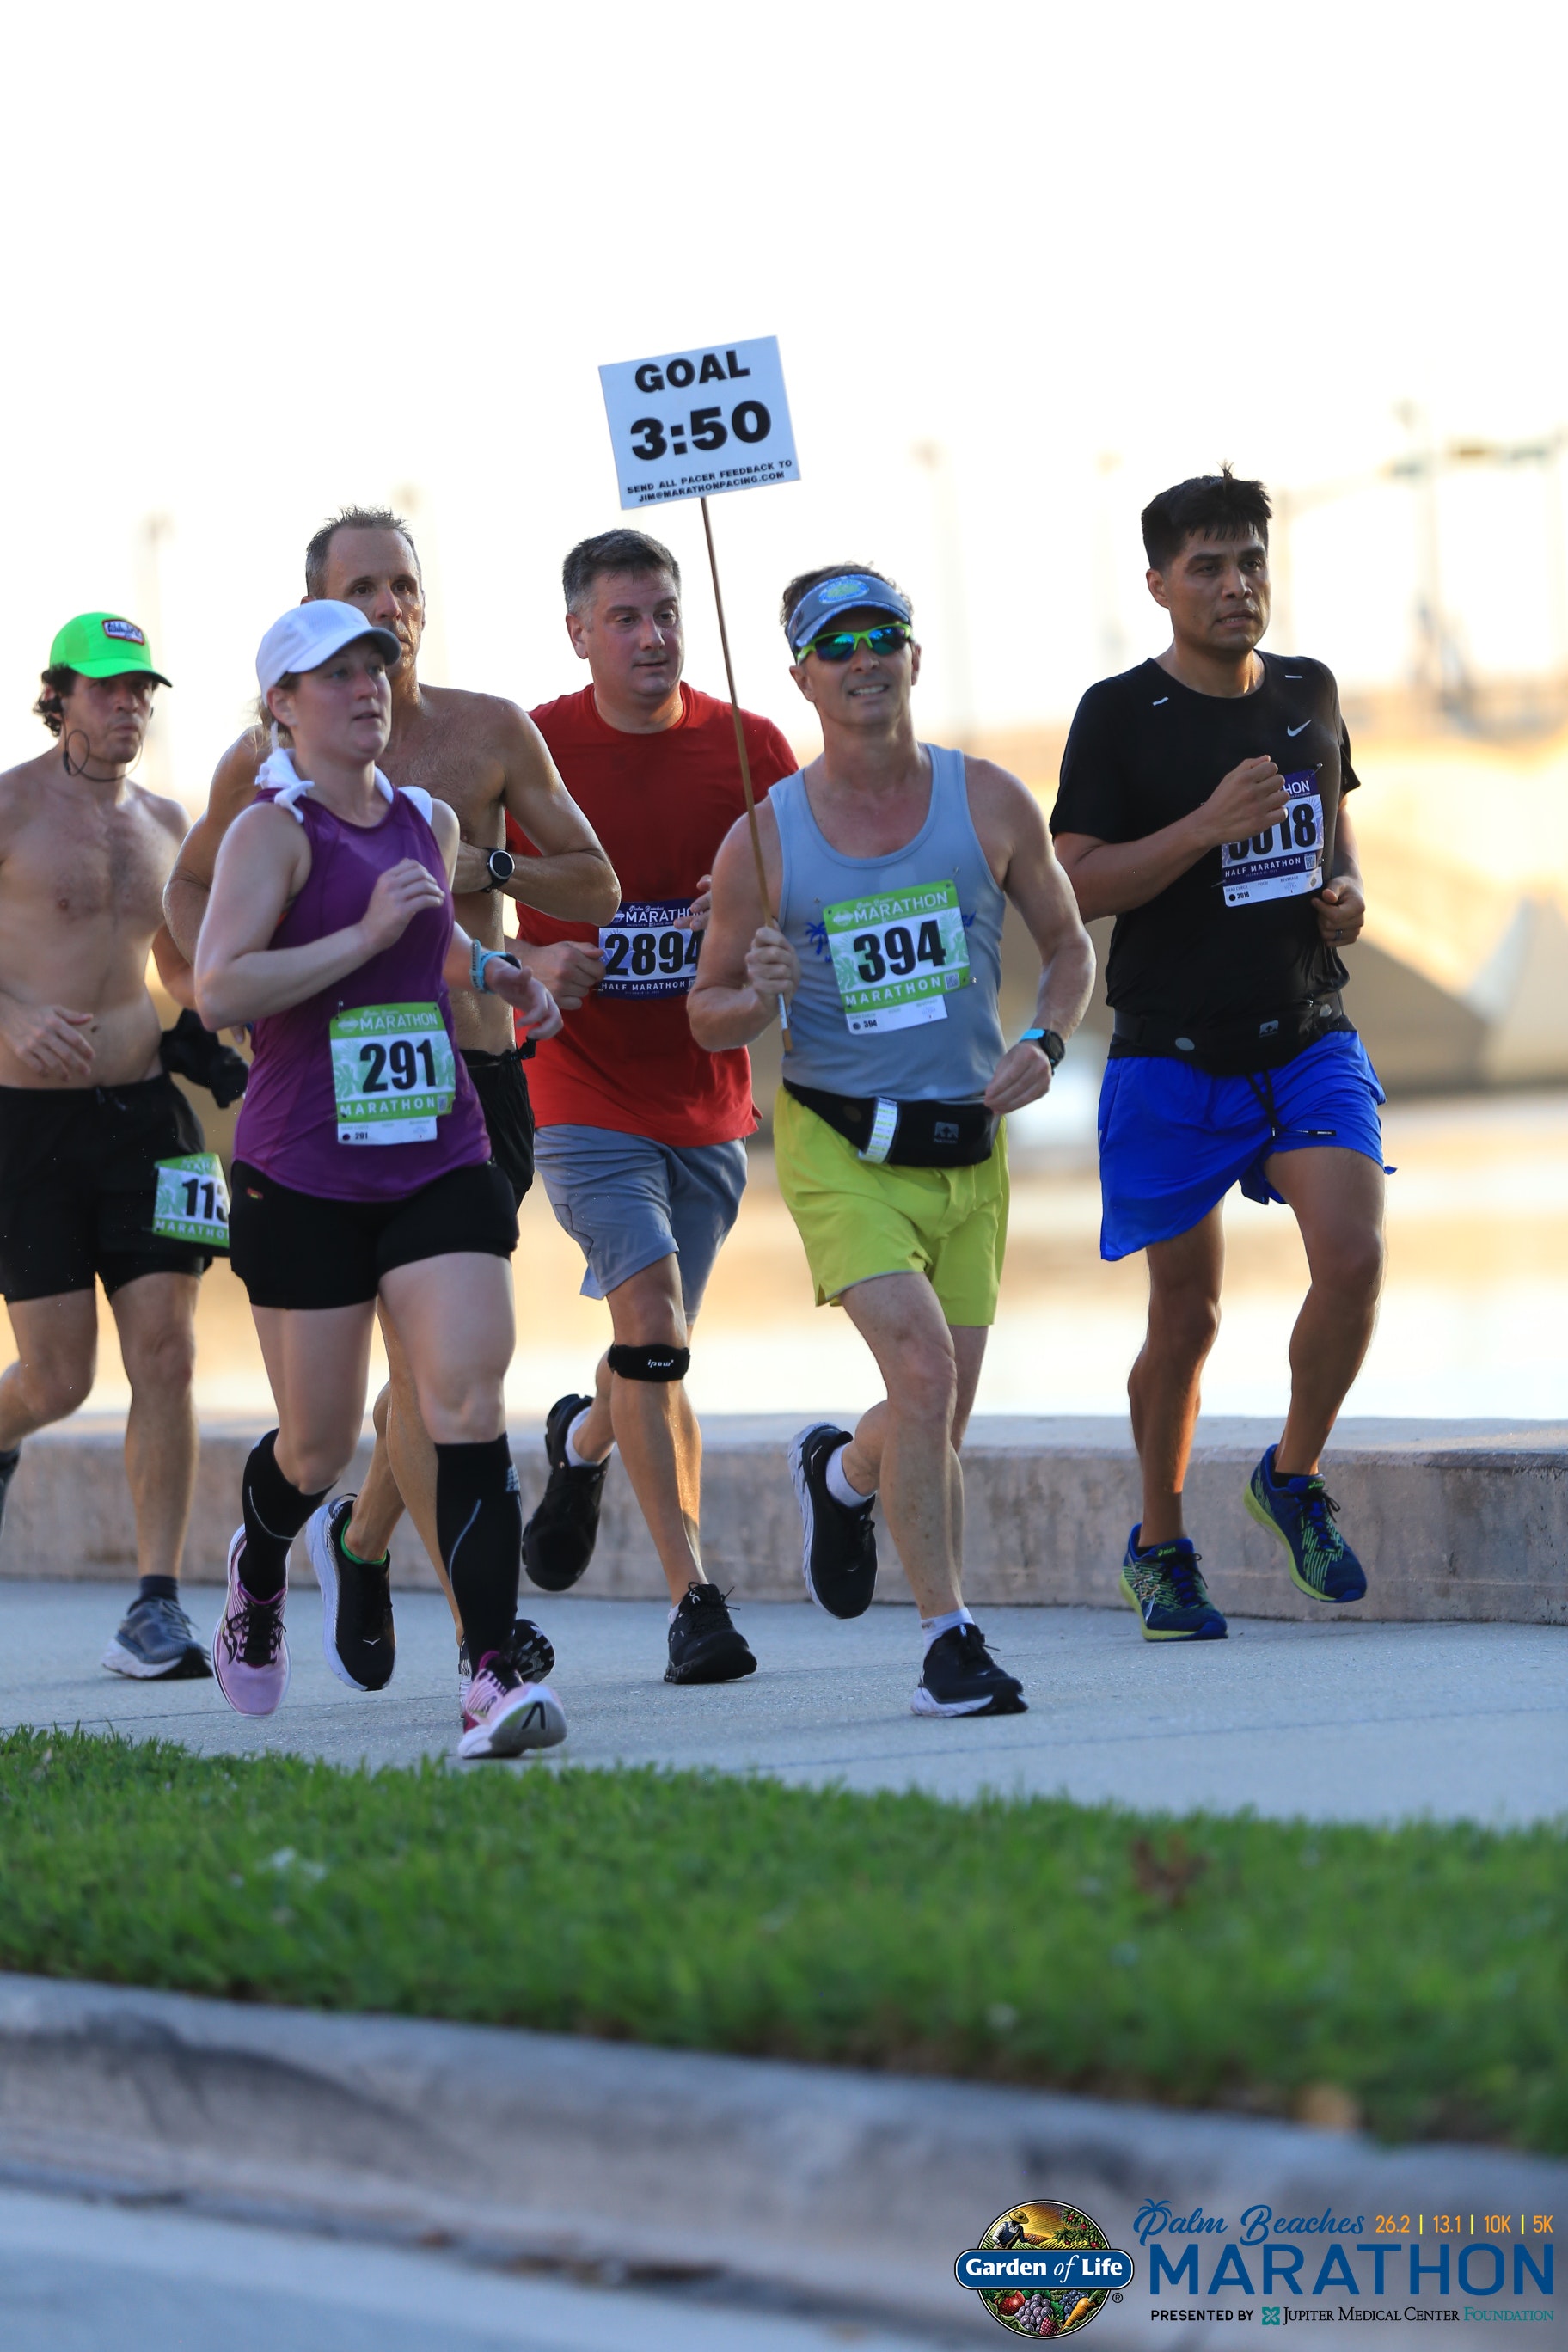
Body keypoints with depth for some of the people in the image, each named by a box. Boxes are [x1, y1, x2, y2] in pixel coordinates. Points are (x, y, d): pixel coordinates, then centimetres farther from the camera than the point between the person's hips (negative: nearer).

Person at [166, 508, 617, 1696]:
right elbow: (192, 887, 16)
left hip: (483, 1071, 3)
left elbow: (597, 886, 6)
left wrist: (484, 865, -11)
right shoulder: (273, 756, 0)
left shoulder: (492, 731, 4)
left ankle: (361, 1535, 39)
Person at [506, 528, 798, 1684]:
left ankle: (583, 1443, 49)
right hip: (582, 1087, -3)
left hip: (709, 1093, 3)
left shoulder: (750, 749, 1)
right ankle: (694, 1598, -17)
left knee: (658, 1353, 13)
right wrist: (529, 966, -19)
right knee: (651, 1309, -19)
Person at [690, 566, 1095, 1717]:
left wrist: (1045, 1042, -8)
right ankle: (952, 1640, -15)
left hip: (971, 1149, 3)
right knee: (924, 1368, -22)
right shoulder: (765, 838, -5)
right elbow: (707, 1016, 4)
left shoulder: (988, 802, -1)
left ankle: (843, 1472, 46)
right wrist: (757, 996, -18)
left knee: (939, 1425, 9)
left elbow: (1069, 944, 11)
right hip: (840, 1147, -3)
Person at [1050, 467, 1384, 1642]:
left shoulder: (1309, 693, 7)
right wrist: (1206, 827, -22)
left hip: (1309, 1039, 3)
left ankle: (1295, 1477, 8)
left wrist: (1346, 889, 2)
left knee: (1353, 1255, -17)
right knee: (1186, 1317, 3)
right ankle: (1161, 1549, 24)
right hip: (1175, 1055, -3)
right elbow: (1075, 884, -11)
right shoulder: (1121, 715, -7)